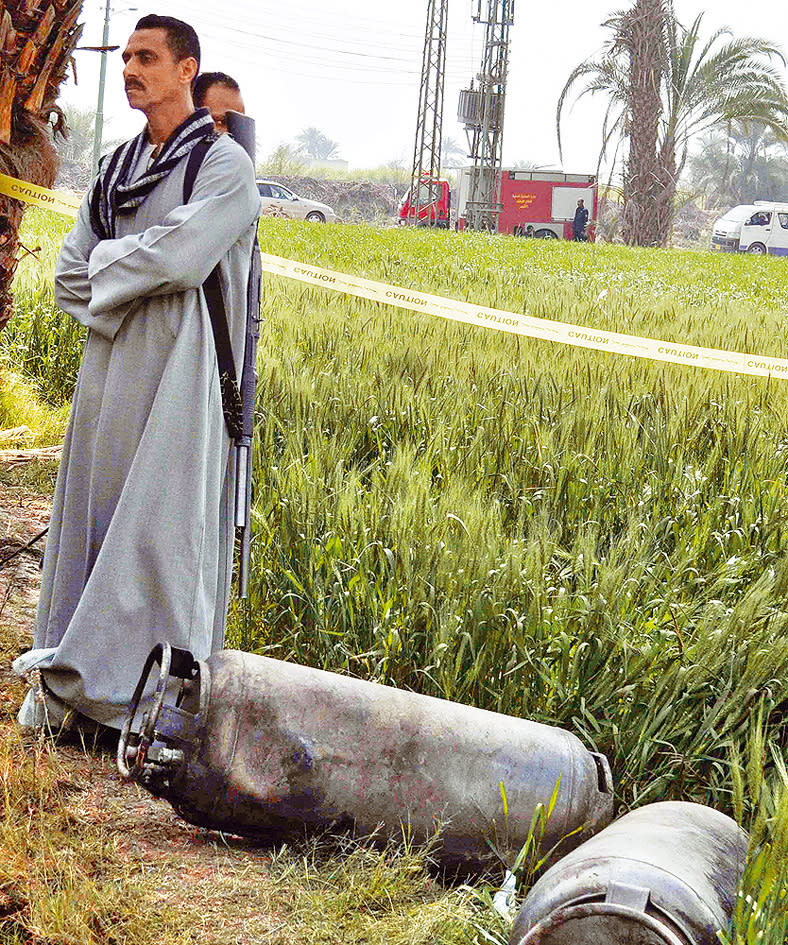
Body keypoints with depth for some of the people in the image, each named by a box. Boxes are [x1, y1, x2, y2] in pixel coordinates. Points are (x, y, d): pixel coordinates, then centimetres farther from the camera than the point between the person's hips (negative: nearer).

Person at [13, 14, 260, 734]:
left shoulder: (226, 165, -5)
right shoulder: (118, 169, 17)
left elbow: (178, 257, -19)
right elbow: (71, 275, 13)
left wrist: (107, 262, -2)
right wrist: (124, 286, -5)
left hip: (177, 376, -7)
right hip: (111, 371, 7)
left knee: (155, 525, -6)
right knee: (91, 510, 8)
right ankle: (66, 675, 15)